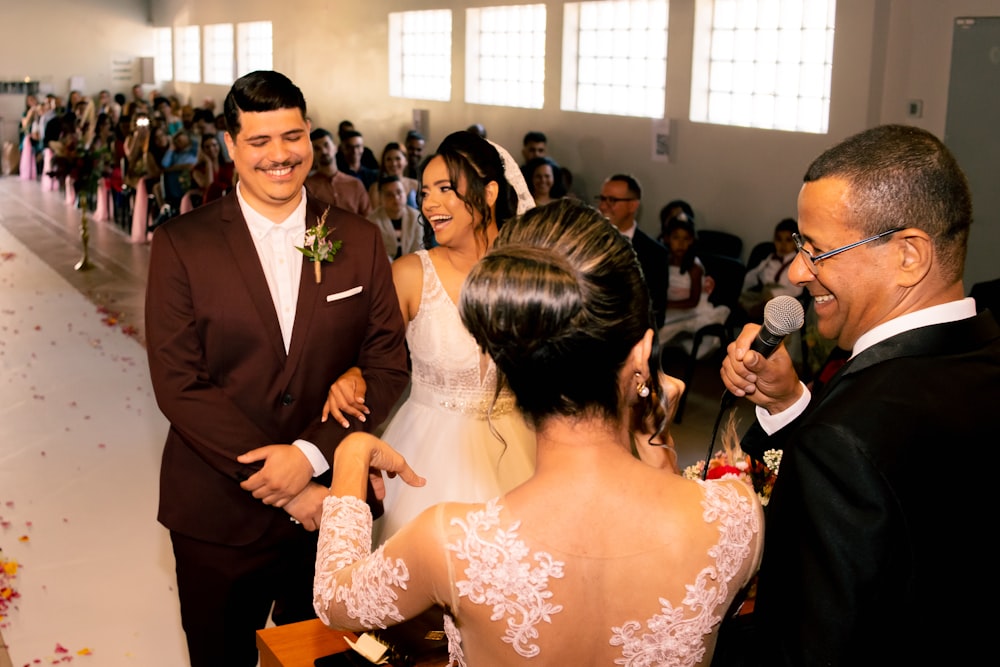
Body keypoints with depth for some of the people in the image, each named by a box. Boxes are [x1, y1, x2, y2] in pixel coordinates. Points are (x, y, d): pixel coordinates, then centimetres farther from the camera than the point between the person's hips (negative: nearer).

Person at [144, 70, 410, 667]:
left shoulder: (360, 241, 0)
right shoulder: (182, 246, -6)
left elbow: (389, 364, -2)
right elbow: (179, 385, -11)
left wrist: (311, 453, -17)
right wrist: (288, 490, -16)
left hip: (328, 506, 2)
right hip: (219, 514, -1)